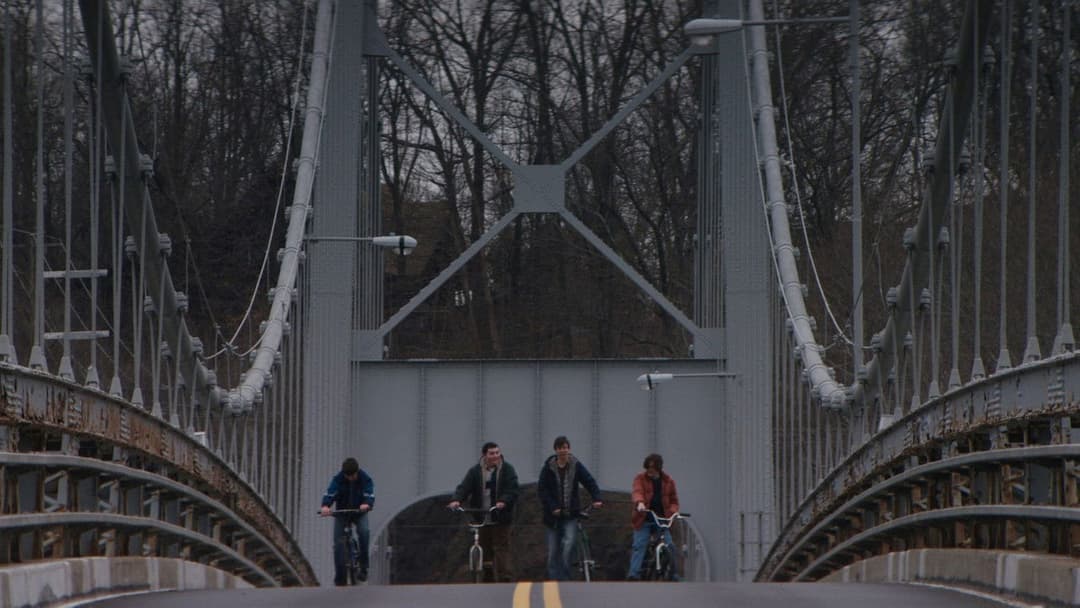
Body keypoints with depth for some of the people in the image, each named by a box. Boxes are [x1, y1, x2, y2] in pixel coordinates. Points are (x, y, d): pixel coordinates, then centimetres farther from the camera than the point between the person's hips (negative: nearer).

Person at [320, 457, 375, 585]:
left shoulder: (365, 479, -15)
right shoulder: (338, 479, -15)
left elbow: (370, 495, -28)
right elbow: (330, 493, -27)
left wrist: (366, 504, -52)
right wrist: (325, 506, -48)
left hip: (359, 512, -1)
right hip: (341, 512, 1)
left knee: (364, 531, -30)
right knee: (338, 542, -10)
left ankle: (363, 567, -18)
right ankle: (339, 577, -2)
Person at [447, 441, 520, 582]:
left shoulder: (507, 470, 1)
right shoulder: (475, 471, 5)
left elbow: (512, 490, -9)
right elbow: (464, 487, -7)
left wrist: (503, 502, -28)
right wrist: (457, 500, -27)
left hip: (500, 517, -2)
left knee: (501, 548, -7)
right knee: (483, 549, 5)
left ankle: (505, 578, -9)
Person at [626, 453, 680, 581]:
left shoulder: (668, 481, 9)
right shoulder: (640, 479, 2)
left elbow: (673, 501, 14)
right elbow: (637, 492, -18)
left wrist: (673, 511, -9)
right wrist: (639, 503, -40)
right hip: (644, 520, -2)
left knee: (669, 546, -7)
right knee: (639, 546, -12)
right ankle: (634, 573, -16)